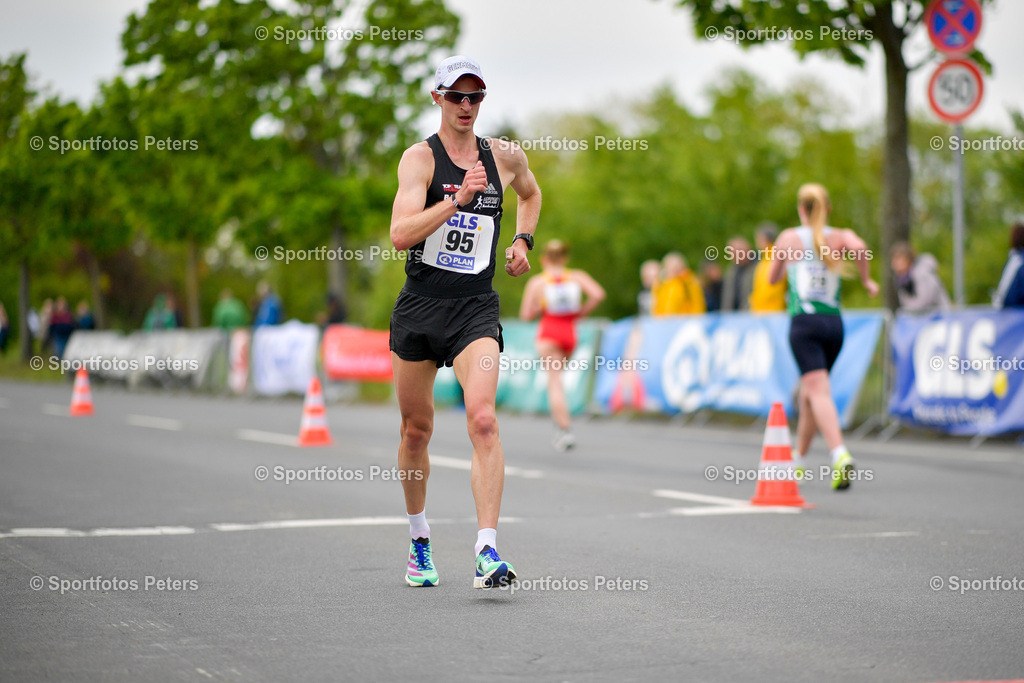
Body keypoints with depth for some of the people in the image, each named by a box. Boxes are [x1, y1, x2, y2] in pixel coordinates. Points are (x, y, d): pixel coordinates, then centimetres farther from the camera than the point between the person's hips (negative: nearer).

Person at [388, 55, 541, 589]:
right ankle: (419, 539, 32)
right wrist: (457, 199, -28)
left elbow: (531, 194, 32)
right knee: (416, 430, 10)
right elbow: (400, 234, -20)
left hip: (476, 309, 1)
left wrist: (522, 240, 17)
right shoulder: (420, 157, -5)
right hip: (419, 306, -1)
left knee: (482, 419, -19)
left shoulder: (506, 157, 7)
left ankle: (487, 553, -23)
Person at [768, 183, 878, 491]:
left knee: (819, 392, -15)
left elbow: (772, 278, 18)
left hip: (804, 323, -4)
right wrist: (866, 279, -1)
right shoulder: (839, 237, 9)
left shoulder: (789, 238, 6)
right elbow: (860, 247, -15)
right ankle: (799, 461, 27)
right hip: (834, 322, 4)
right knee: (808, 393, 18)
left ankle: (840, 456, -36)